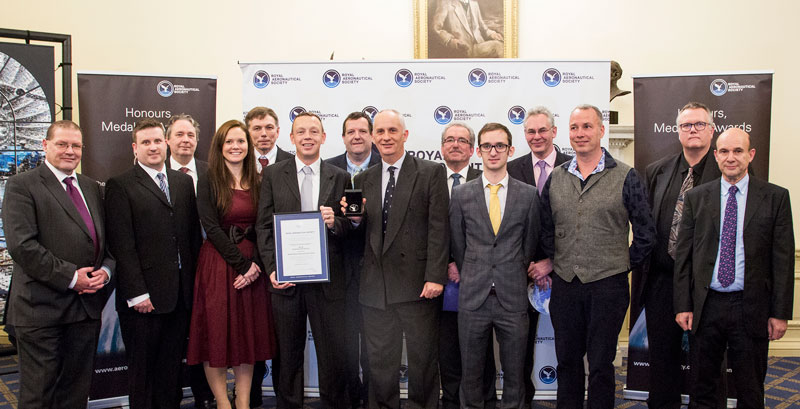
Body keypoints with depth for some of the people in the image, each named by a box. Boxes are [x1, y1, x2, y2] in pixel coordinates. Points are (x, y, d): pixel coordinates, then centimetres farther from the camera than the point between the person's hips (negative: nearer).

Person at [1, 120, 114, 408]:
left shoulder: (92, 188, 15)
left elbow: (108, 239, 16)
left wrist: (105, 270, -4)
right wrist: (70, 277, -17)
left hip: (88, 304, 6)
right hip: (41, 308, -6)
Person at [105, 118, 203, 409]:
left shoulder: (183, 181, 13)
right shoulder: (120, 186, -3)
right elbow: (122, 245, -9)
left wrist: (195, 281, 7)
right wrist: (136, 293, -14)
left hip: (181, 294, 5)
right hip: (144, 296, -4)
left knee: (172, 366, 14)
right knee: (142, 367, 9)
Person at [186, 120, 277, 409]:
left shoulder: (258, 182, 8)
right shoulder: (209, 182, -2)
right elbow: (212, 228, -10)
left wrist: (256, 265, -10)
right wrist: (242, 264, -13)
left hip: (252, 266, 4)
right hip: (218, 264, -3)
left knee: (249, 333, 7)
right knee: (216, 334, 1)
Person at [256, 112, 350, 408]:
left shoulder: (340, 178, 6)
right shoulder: (273, 175, 6)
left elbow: (351, 227, 7)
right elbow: (264, 226, 3)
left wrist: (335, 222, -16)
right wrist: (272, 269, -7)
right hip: (285, 280, 0)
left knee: (334, 356, 5)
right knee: (288, 358, 12)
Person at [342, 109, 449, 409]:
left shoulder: (431, 173, -1)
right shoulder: (364, 179, 12)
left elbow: (438, 228, -7)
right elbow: (363, 232, 13)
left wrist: (435, 276, -13)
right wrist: (355, 218, -9)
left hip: (417, 283, -4)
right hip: (375, 286, 4)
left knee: (422, 359, 9)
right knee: (380, 361, 13)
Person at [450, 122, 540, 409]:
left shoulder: (529, 195, 2)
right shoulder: (461, 194, 3)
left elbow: (530, 242, 10)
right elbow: (457, 243, 9)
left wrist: (515, 278, 11)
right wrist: (472, 277, 10)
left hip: (513, 299, 0)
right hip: (473, 298, 0)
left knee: (514, 372, 11)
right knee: (471, 372, 11)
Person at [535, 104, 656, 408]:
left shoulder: (626, 177, -3)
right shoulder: (555, 178, 7)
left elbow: (645, 234, 1)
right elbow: (546, 230, 16)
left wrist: (624, 266, 3)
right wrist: (549, 262, 8)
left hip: (607, 285, -3)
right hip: (564, 284, 3)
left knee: (601, 365, 7)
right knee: (567, 361, 13)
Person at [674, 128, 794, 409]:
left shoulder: (775, 197, 1)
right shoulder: (696, 198, 5)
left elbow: (783, 259, -1)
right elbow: (683, 255, 4)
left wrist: (780, 313, -4)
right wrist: (683, 305, -1)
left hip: (751, 308, -1)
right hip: (706, 306, 1)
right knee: (702, 386, 12)